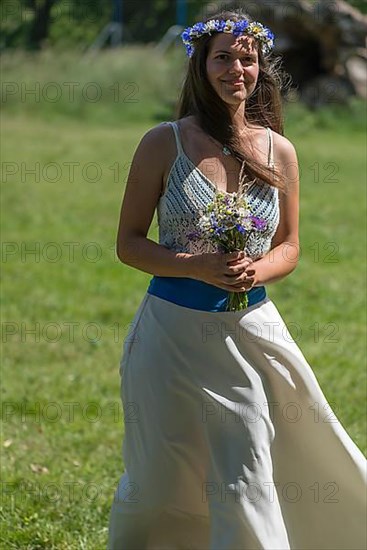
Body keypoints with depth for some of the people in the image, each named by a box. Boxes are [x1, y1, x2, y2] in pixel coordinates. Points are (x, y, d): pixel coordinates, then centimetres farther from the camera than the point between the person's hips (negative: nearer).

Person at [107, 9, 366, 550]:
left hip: (251, 331, 2)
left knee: (249, 478, -5)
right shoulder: (165, 143, -4)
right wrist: (198, 267, -18)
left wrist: (258, 270, -10)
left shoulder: (279, 152, 3)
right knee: (156, 482, 8)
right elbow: (129, 243, -2)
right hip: (172, 330, -2)